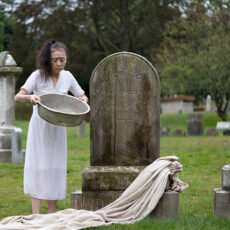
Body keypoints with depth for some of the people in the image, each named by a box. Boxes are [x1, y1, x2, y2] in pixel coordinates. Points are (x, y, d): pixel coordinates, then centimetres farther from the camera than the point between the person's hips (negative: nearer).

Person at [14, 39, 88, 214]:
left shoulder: (67, 77, 1)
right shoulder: (38, 76, -10)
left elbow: (83, 97, 11)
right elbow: (18, 97, -16)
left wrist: (82, 100, -13)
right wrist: (30, 97, -38)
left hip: (58, 129, 3)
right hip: (39, 127, -3)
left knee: (56, 168, 4)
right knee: (38, 167, -6)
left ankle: (51, 214, 11)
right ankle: (36, 216, -8)